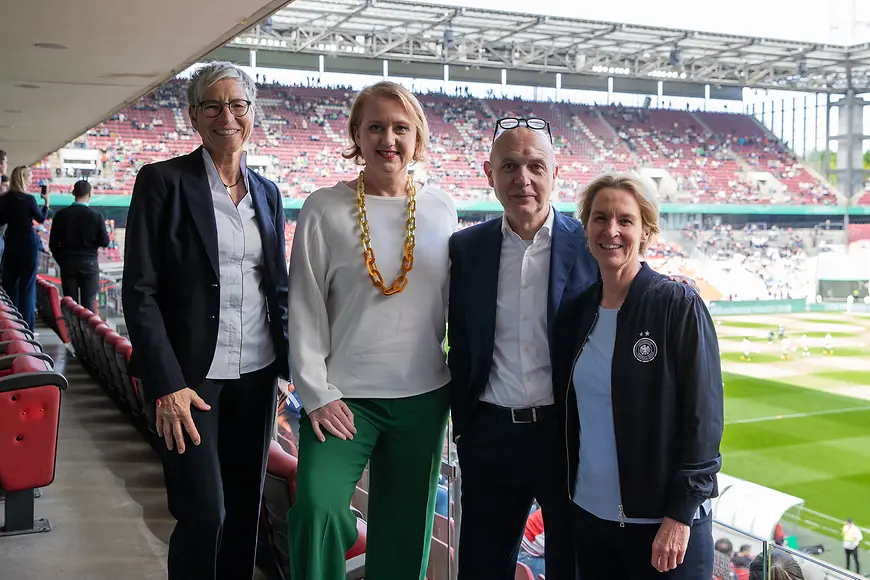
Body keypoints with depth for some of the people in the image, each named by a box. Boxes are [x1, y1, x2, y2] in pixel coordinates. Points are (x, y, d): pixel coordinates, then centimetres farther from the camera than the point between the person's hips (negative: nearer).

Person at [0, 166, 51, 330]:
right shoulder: (29, 199, -14)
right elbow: (41, 218, 1)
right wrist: (47, 202, 12)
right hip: (28, 244, -4)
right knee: (27, 285, 2)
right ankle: (26, 327, 3)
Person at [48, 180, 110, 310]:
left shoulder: (61, 215, -2)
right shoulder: (96, 216, -8)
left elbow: (53, 244, 1)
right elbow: (105, 242, -5)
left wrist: (61, 261, 13)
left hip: (67, 265, 2)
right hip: (89, 264, -2)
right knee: (88, 304, 0)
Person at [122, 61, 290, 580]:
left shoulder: (267, 193, 11)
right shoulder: (163, 181, -5)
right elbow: (139, 291, -9)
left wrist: (293, 363, 6)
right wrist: (166, 384, -15)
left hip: (257, 373, 5)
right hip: (193, 375, -5)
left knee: (246, 506, 11)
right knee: (204, 513, -6)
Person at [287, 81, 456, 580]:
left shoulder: (441, 210, 5)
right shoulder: (325, 209, -2)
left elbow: (456, 303, 9)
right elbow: (305, 309, -3)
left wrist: (464, 385, 6)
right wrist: (316, 394, -8)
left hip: (424, 395, 3)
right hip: (344, 395, -2)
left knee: (405, 529, 10)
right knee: (317, 507, -17)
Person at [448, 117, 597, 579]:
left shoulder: (591, 245, -5)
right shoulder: (466, 248, 3)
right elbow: (460, 346, 9)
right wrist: (462, 426, 7)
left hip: (571, 436, -2)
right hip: (491, 436, 2)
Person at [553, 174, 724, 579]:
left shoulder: (679, 306, -10)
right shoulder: (575, 314, 5)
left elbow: (704, 416, -12)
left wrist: (681, 514, -14)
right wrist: (564, 495, 7)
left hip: (663, 522, -5)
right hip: (589, 514, 5)